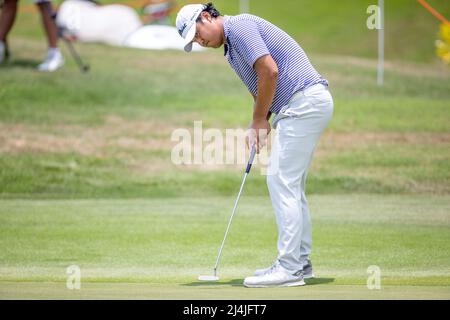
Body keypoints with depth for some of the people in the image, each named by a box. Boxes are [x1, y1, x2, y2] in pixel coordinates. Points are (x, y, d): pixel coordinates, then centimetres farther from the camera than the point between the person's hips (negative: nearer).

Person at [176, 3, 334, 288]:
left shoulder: (239, 26, -10)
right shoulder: (232, 46, 22)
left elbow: (269, 71, -19)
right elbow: (260, 87, 23)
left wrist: (259, 120, -9)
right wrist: (259, 125, 4)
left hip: (305, 102, -11)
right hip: (309, 104, 11)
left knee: (282, 181, -10)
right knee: (291, 185, 14)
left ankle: (289, 269, -11)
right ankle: (300, 262, 19)